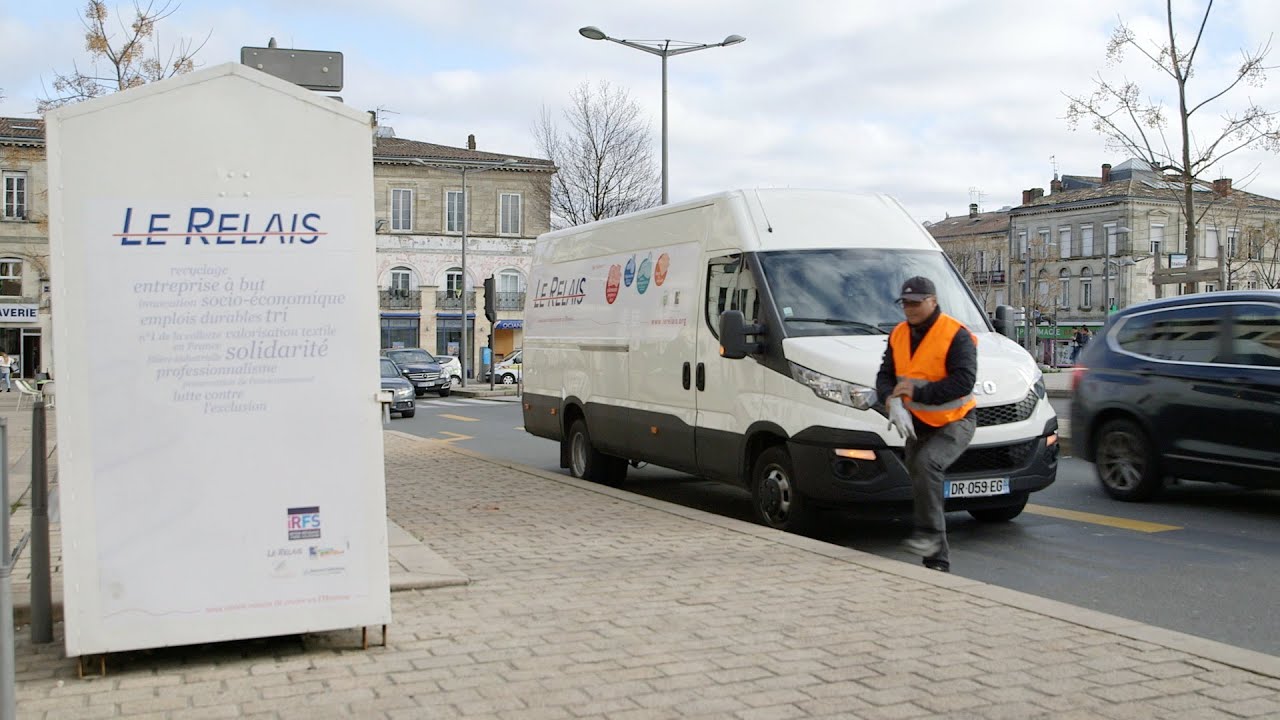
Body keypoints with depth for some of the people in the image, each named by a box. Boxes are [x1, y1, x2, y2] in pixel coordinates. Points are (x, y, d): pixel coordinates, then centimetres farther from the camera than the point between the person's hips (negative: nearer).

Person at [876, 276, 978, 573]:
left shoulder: (956, 335, -15)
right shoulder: (898, 335, 5)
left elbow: (964, 381, -24)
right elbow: (884, 376, 4)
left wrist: (916, 392, -25)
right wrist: (894, 402, -18)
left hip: (955, 422, -7)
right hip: (917, 424, 7)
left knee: (926, 463, -32)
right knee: (922, 485, 7)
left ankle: (929, 534, -21)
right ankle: (937, 563, 15)